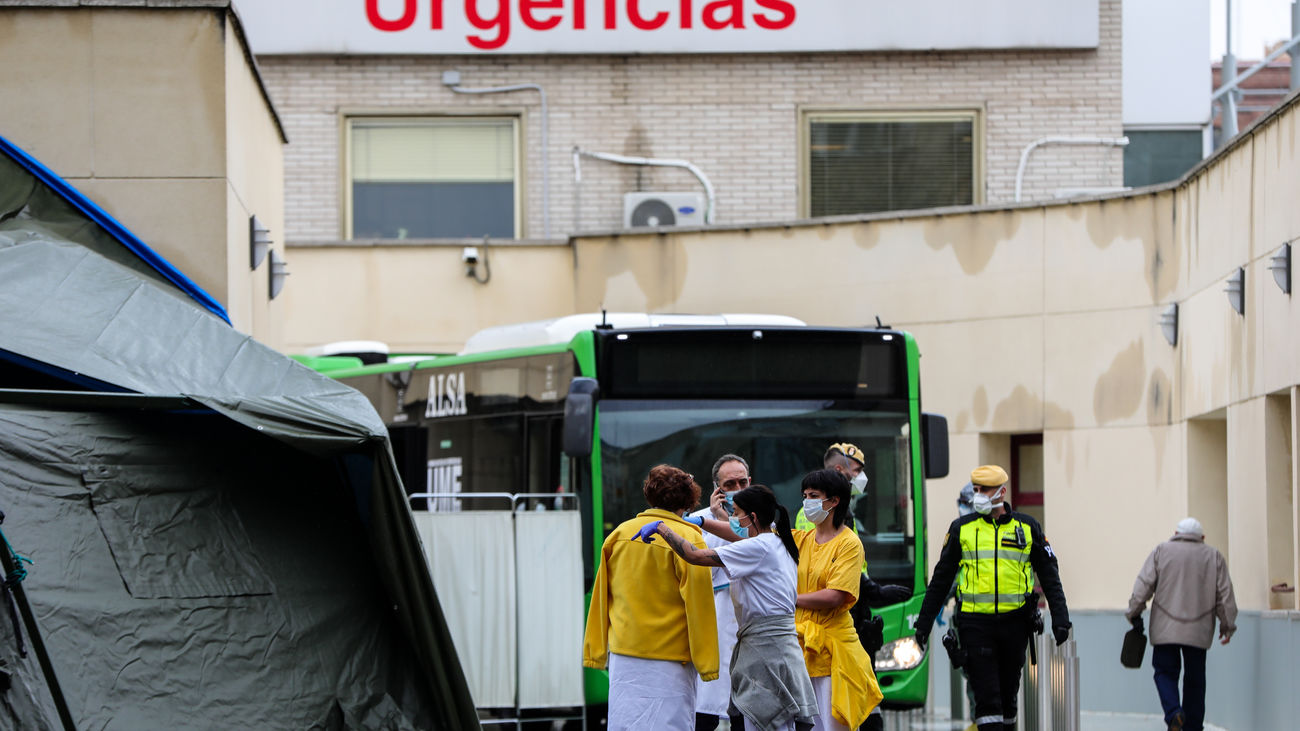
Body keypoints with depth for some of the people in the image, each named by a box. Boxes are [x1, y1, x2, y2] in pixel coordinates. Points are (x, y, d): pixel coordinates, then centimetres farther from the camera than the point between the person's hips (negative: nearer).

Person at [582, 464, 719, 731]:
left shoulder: (620, 534, 7)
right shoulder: (687, 539, -9)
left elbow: (601, 598, 11)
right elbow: (699, 607, -10)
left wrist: (595, 652, 17)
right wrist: (707, 664, -5)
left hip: (623, 655, 5)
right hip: (668, 659, -5)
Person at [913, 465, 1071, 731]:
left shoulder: (1027, 528, 6)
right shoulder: (961, 529, 5)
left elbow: (1050, 577, 9)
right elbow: (941, 579, 10)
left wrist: (1060, 619, 0)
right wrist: (924, 623, 8)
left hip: (1014, 620, 1)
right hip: (975, 622, -1)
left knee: (1008, 692, 11)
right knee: (986, 697, -9)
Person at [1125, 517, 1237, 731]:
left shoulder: (1162, 551, 5)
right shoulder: (1214, 556, 8)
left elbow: (1144, 584, -2)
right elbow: (1225, 595, 7)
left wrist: (1134, 613, 5)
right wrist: (1227, 625, 14)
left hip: (1165, 629, -1)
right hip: (1199, 631, 1)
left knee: (1165, 671, 5)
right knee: (1195, 678, 9)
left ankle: (1173, 712, -19)